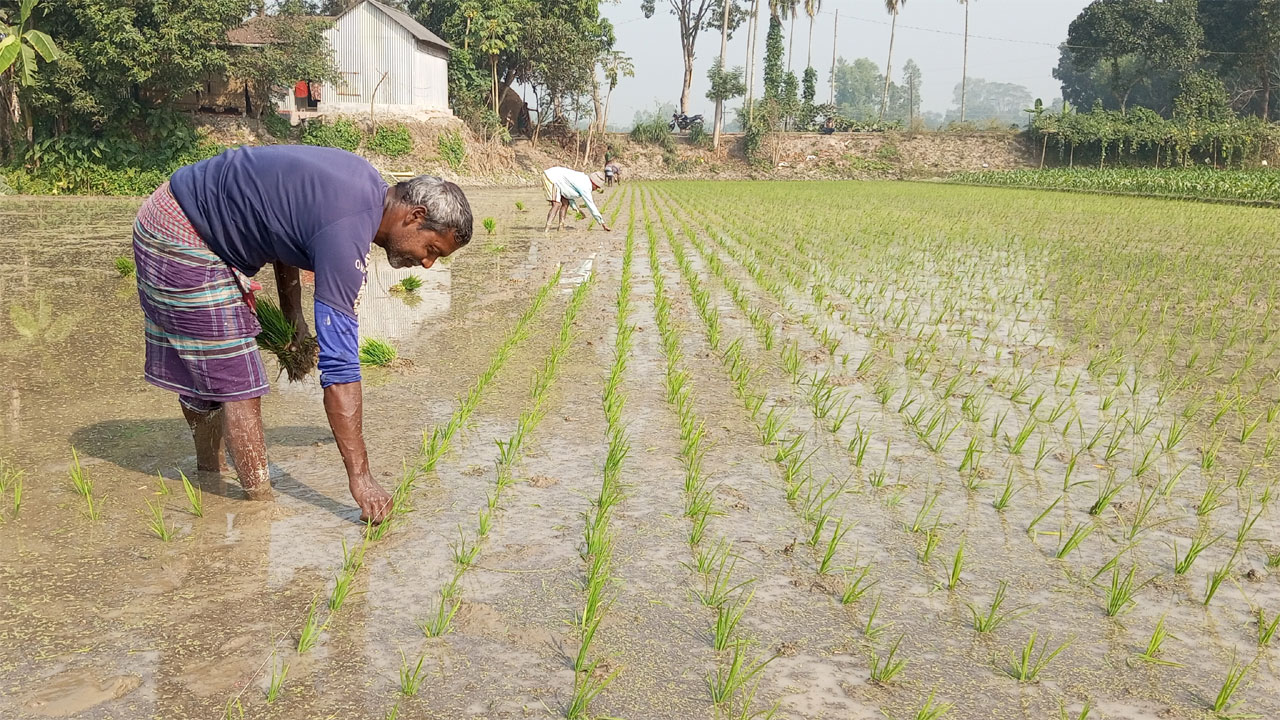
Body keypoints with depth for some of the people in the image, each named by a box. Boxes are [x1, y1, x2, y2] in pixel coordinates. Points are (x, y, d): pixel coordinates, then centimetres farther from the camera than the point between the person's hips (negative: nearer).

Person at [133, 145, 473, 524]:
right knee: (237, 381, -9)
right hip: (180, 240, -10)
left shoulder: (367, 181, -3)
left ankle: (209, 478, 36)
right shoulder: (347, 233, -31)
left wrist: (294, 319, 5)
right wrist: (360, 477, -34)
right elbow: (339, 366, -35)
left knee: (202, 372, 21)